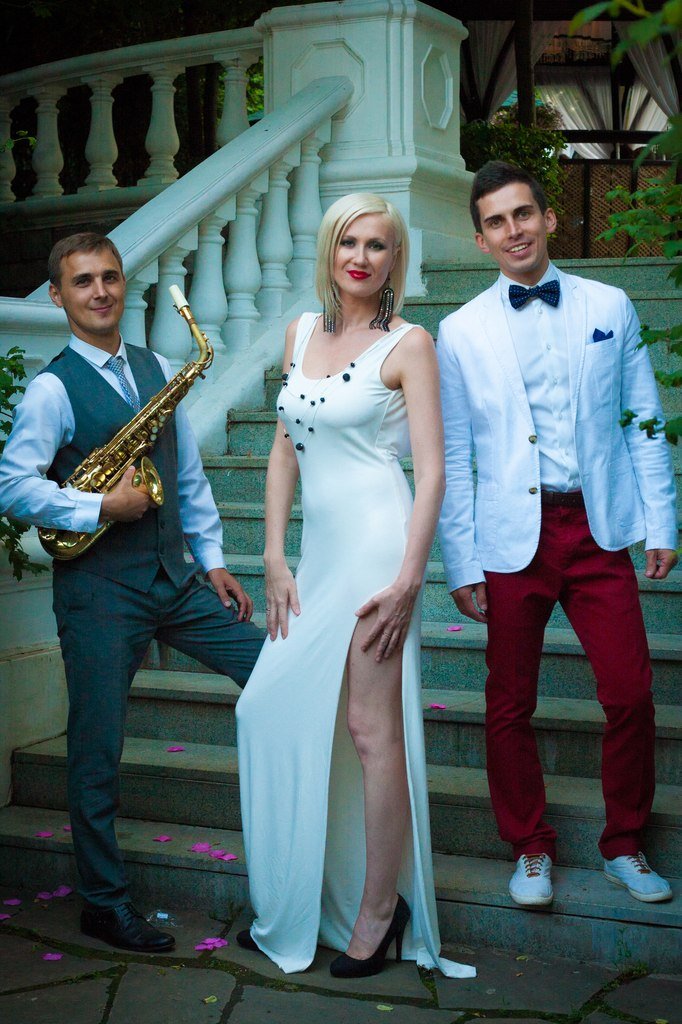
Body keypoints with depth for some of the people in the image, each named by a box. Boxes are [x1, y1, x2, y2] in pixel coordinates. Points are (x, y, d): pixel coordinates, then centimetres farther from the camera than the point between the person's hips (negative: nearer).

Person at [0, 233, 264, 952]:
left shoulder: (157, 371, 11)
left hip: (175, 574, 6)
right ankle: (103, 904, 18)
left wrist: (213, 560, 11)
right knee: (97, 750, 3)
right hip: (98, 589, -6)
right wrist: (102, 509, -20)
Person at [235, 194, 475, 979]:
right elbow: (284, 449, 14)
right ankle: (292, 910, 25)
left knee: (371, 729, -3)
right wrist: (274, 557, 7)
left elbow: (431, 469, -9)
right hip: (317, 548, 7)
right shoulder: (301, 332, 13)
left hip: (376, 544, -7)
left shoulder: (408, 343, -4)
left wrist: (409, 578, -17)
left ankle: (379, 910, 14)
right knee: (275, 712, 8)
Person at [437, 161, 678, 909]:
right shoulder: (461, 332, 4)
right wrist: (461, 562, 0)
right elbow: (450, 458, 4)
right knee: (510, 706, 6)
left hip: (598, 529, 1)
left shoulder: (610, 308, 7)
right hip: (512, 538, 0)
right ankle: (530, 851, 26)